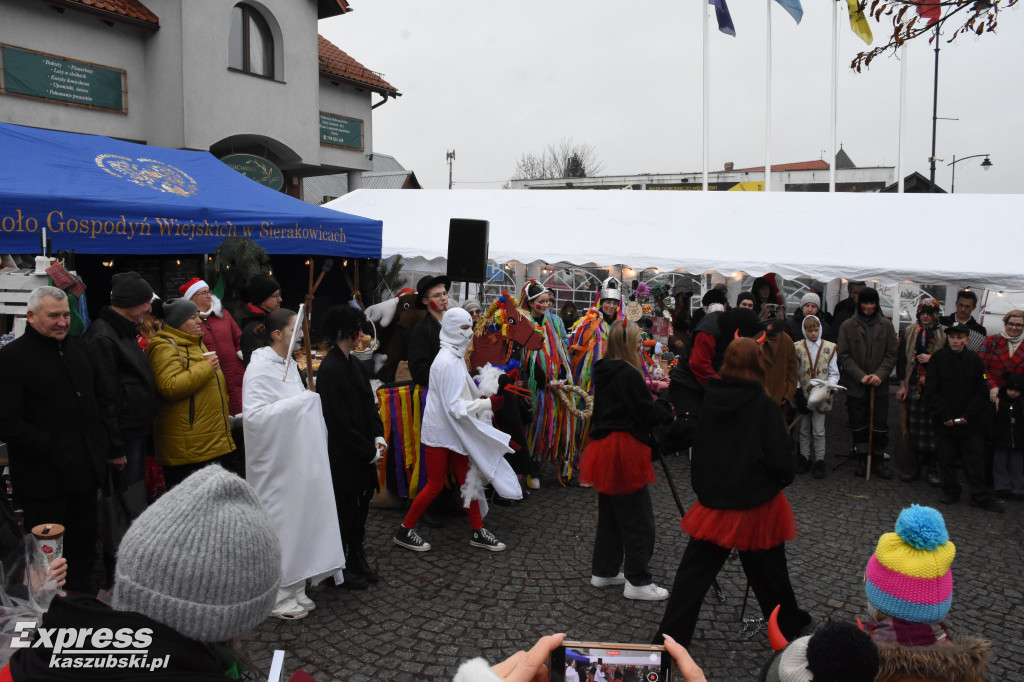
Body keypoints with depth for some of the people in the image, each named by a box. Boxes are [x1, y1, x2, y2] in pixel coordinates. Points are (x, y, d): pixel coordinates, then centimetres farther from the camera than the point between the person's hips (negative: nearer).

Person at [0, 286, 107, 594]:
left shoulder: (77, 346, 11)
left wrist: (100, 445, 11)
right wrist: (50, 449, -20)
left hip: (84, 471, 7)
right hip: (44, 477, -6)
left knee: (83, 548, 19)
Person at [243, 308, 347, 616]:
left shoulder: (289, 364, 12)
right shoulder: (260, 368, -16)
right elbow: (253, 414, -26)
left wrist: (309, 401, 4)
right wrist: (299, 402, -24)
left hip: (297, 459, 9)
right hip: (276, 463, -9)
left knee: (300, 517, 13)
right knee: (279, 523, 0)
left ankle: (294, 589, 26)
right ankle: (276, 598, 15)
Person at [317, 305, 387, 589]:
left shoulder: (355, 364, 8)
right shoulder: (330, 369, -20)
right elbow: (340, 422, -21)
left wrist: (378, 437, 0)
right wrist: (370, 452, -15)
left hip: (364, 456, 8)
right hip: (343, 458, -8)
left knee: (360, 508, 18)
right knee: (344, 511, 5)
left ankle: (358, 559, 33)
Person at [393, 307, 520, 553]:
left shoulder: (456, 357, 8)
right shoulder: (448, 362, -22)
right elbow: (455, 407, -24)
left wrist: (484, 398, 3)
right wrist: (488, 403, -21)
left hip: (454, 431, 9)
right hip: (440, 432, -9)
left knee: (468, 479, 12)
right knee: (435, 485, 2)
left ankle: (478, 532, 22)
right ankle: (404, 531, 17)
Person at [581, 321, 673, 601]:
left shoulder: (603, 371, 10)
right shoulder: (628, 374, -17)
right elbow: (646, 414, -16)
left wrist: (654, 402, 12)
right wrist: (667, 408, 3)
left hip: (604, 447, 9)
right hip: (623, 451, -9)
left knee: (610, 514, 18)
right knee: (637, 518, 1)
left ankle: (604, 571, 28)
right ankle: (638, 581, 8)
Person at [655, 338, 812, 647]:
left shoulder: (710, 400, -3)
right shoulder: (766, 406, -14)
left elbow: (699, 448, 5)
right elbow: (779, 460, -13)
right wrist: (784, 479, 9)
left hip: (713, 502, 3)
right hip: (756, 504, -2)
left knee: (693, 572, 8)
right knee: (768, 573, 18)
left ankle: (668, 637, 9)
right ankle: (790, 625, 39)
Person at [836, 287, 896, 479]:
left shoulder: (885, 325, 4)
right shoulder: (848, 326, -1)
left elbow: (891, 354, 3)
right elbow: (844, 355, -4)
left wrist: (880, 375, -12)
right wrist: (861, 376, -14)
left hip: (880, 385, 1)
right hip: (855, 385, -1)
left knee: (880, 425, 2)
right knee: (859, 425, 8)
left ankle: (878, 462, 14)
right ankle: (862, 460, 20)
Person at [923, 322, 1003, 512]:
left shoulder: (974, 359, 1)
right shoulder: (939, 358, -2)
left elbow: (981, 392, 1)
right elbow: (931, 391, -3)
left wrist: (969, 415, -8)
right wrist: (943, 416, -9)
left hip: (970, 422, 0)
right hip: (944, 423, 0)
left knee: (975, 460, 4)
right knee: (946, 458, 8)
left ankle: (982, 496, 13)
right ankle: (950, 492, 23)